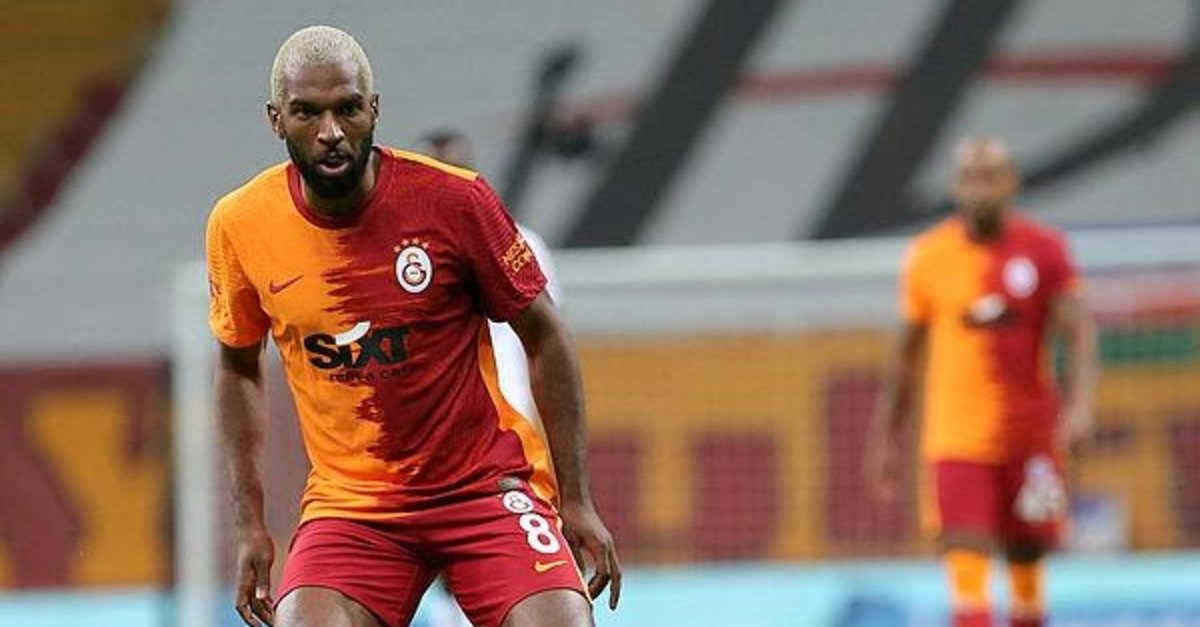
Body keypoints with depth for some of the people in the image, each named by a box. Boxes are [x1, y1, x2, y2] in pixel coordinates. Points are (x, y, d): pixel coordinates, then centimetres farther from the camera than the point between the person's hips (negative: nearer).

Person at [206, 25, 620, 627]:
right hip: (348, 503, 1)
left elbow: (544, 338, -2)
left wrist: (576, 500, -3)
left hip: (488, 484, -1)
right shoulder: (240, 225, -6)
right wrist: (250, 524, 7)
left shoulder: (453, 199, -13)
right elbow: (238, 366, 12)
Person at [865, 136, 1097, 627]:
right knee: (966, 564, -14)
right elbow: (908, 352, 10)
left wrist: (1080, 404, -26)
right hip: (957, 438, -1)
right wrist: (887, 439, 12)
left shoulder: (1044, 250, -2)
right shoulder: (928, 256, 1)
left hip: (1031, 438, 1)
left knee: (1026, 561, 10)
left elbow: (1079, 333, -8)